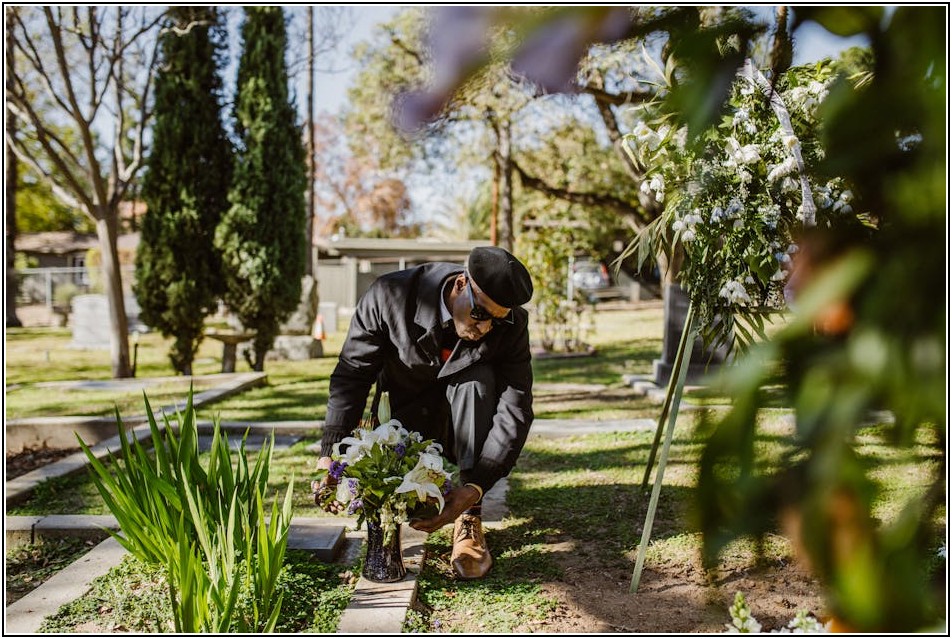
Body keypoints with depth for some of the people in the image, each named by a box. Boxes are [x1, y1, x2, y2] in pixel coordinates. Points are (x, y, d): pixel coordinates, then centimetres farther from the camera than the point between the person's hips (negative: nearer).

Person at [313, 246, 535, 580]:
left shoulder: (511, 324, -25)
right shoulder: (389, 296, -27)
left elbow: (516, 411, -27)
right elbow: (351, 374, -21)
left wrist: (476, 487, -38)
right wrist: (331, 452, -33)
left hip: (466, 422, 0)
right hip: (409, 417, 0)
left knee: (477, 377, -32)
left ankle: (469, 520, -25)